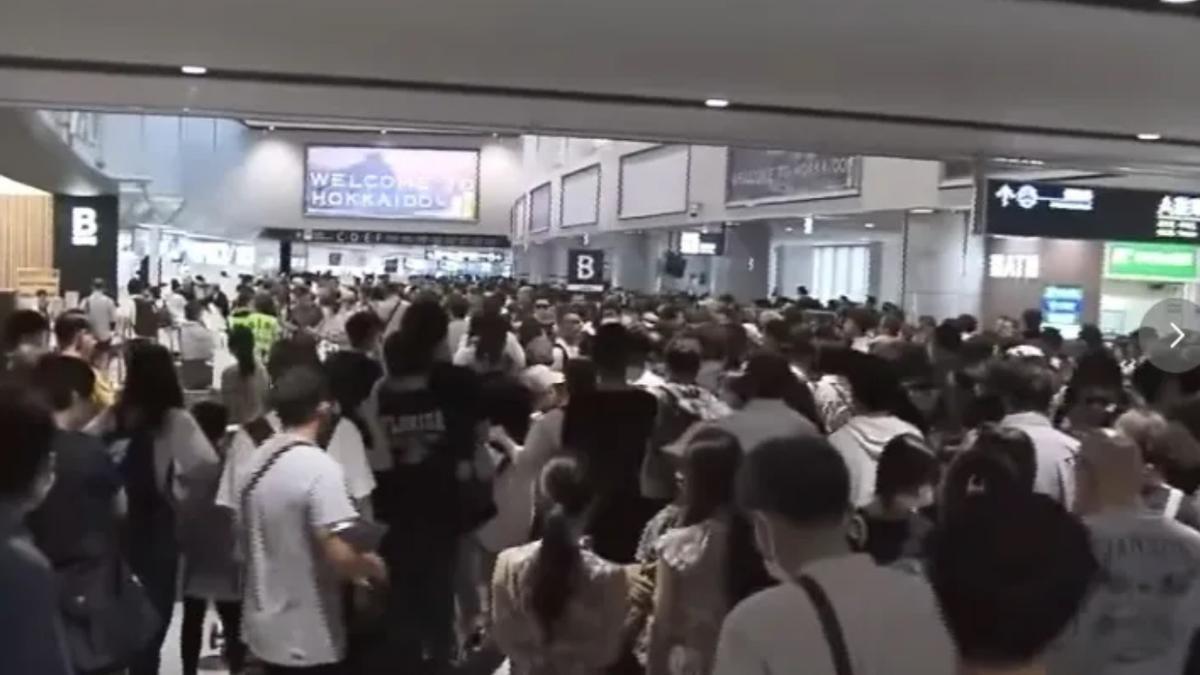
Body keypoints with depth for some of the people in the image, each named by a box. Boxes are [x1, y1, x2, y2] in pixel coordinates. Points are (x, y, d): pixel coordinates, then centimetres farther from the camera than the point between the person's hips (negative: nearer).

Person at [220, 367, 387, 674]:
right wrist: (374, 566, -8)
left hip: (264, 628, 8)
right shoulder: (320, 467, -22)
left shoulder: (253, 463, 2)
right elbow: (340, 555, -27)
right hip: (309, 639, -7)